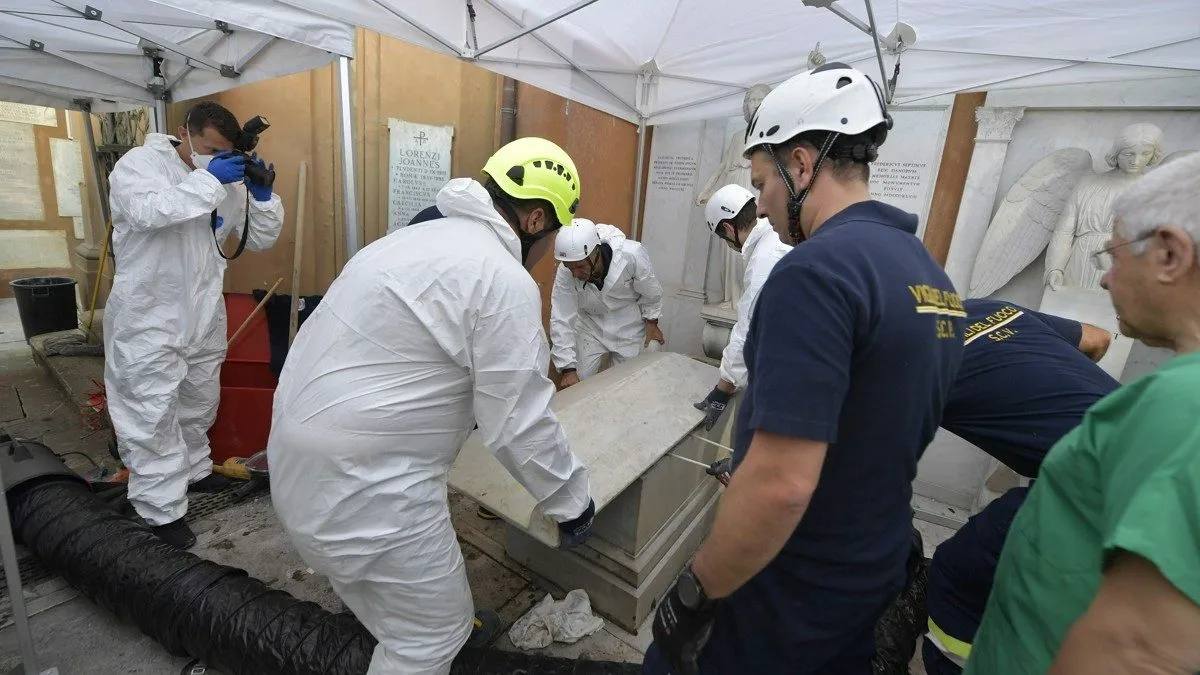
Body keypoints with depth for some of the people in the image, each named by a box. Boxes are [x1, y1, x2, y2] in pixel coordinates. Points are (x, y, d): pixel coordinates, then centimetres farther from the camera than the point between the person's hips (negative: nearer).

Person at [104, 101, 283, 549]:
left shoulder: (227, 182, 7)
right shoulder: (139, 163, -8)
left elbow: (261, 239, 5)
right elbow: (149, 211, -28)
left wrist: (262, 193, -9)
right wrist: (209, 179, -25)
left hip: (204, 315, 6)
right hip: (149, 317, -6)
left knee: (200, 404, 19)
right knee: (152, 415, -2)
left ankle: (192, 471, 40)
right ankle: (162, 512, 7)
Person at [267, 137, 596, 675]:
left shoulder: (425, 239, 11)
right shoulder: (505, 280, -19)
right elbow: (520, 426, -18)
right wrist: (572, 501, -2)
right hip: (359, 476, -10)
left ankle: (452, 628, 56)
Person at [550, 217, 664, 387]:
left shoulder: (633, 255, -31)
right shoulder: (565, 271, -26)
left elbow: (651, 293, -12)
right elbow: (562, 320, -22)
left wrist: (651, 323, 1)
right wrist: (568, 369, -25)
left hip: (628, 329, -1)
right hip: (590, 327, 1)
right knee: (578, 385, 2)